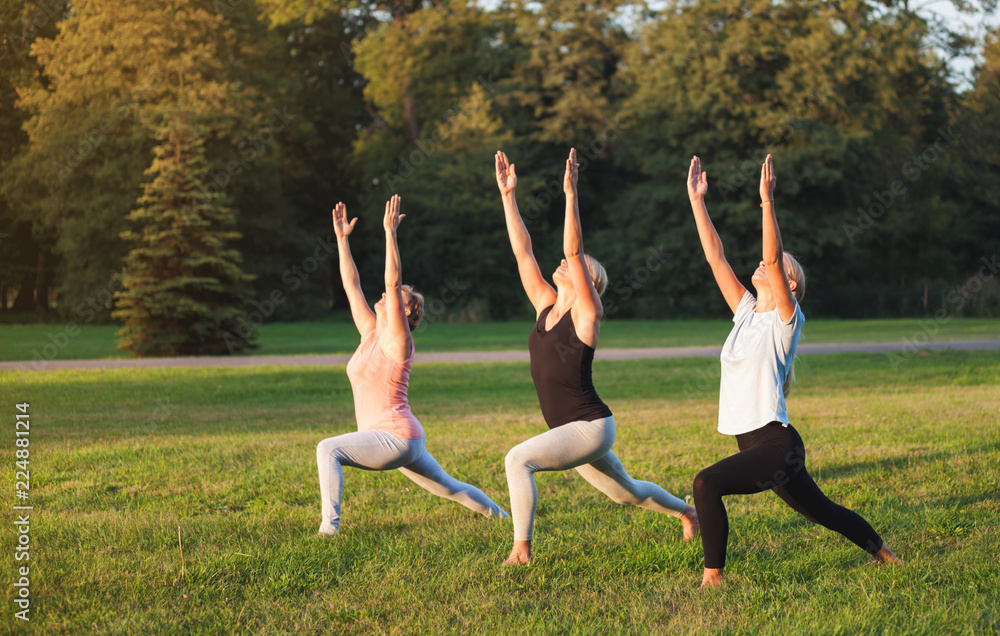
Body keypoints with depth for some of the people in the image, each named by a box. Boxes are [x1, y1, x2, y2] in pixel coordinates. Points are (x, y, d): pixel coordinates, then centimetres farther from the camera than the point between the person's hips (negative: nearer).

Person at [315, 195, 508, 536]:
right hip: (400, 442, 10)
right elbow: (351, 284, 12)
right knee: (449, 488, 22)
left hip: (396, 437, -10)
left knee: (328, 449, -21)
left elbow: (392, 281, -21)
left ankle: (330, 525, -23)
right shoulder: (371, 331, 11)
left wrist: (390, 232, -23)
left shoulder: (397, 340, -11)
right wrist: (342, 238, 10)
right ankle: (499, 514, 36)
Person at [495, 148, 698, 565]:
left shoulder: (586, 314, -10)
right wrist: (507, 195, 3)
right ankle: (686, 511, 48)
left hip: (590, 428, -8)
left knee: (518, 458, -24)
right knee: (626, 492, 24)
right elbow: (522, 252, 5)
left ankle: (521, 550, -19)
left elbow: (573, 251, -21)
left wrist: (571, 194, -26)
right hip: (570, 433, 8)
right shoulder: (546, 307, 7)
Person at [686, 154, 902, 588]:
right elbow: (715, 257, 9)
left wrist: (767, 200, -26)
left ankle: (713, 577, -18)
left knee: (707, 484, -25)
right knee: (820, 510, 21)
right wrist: (696, 199, 6)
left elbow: (774, 258, -21)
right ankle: (882, 552, 40)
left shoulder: (786, 319, -7)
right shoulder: (746, 311, 11)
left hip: (777, 444, -8)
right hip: (754, 446, 8)